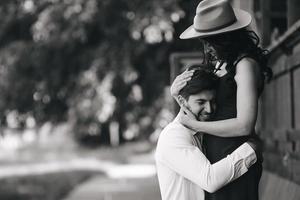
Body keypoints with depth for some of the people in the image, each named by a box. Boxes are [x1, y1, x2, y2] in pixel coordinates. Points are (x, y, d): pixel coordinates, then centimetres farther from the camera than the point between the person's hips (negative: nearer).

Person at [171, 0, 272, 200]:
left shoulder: (245, 64, -14)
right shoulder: (220, 64, 11)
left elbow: (244, 125, -21)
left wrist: (194, 124, -13)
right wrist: (177, 95, -4)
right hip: (215, 157, 8)